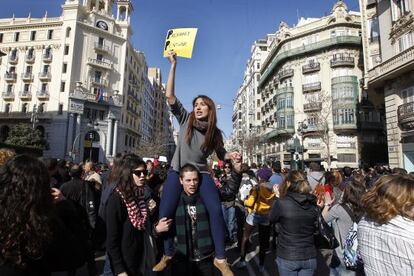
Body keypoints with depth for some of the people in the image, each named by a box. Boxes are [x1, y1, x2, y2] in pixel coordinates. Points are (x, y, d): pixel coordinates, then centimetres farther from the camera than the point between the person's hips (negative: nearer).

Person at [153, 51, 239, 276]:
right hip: (177, 172, 0)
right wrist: (173, 65, -13)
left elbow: (221, 154, 15)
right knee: (165, 214, -4)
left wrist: (232, 156, -8)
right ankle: (167, 255, 20)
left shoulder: (214, 133, 1)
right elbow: (169, 96, -10)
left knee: (216, 210, -17)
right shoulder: (185, 120, -2)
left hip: (201, 174, 0)